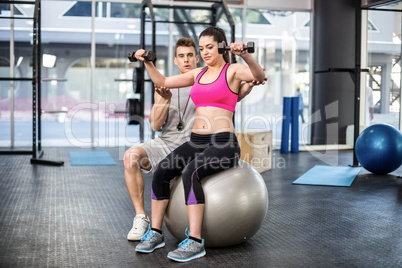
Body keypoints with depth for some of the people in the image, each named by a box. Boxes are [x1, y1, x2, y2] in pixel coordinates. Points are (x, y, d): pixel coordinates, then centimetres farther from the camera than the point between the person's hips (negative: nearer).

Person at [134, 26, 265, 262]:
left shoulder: (232, 71, -1)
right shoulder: (198, 74, 17)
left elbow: (260, 76, -23)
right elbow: (162, 82, 23)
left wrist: (244, 54, -39)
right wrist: (148, 62, 10)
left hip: (223, 143, -6)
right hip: (196, 141, 6)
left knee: (190, 173, -33)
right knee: (161, 172, -17)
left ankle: (195, 242, -28)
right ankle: (156, 233, -4)